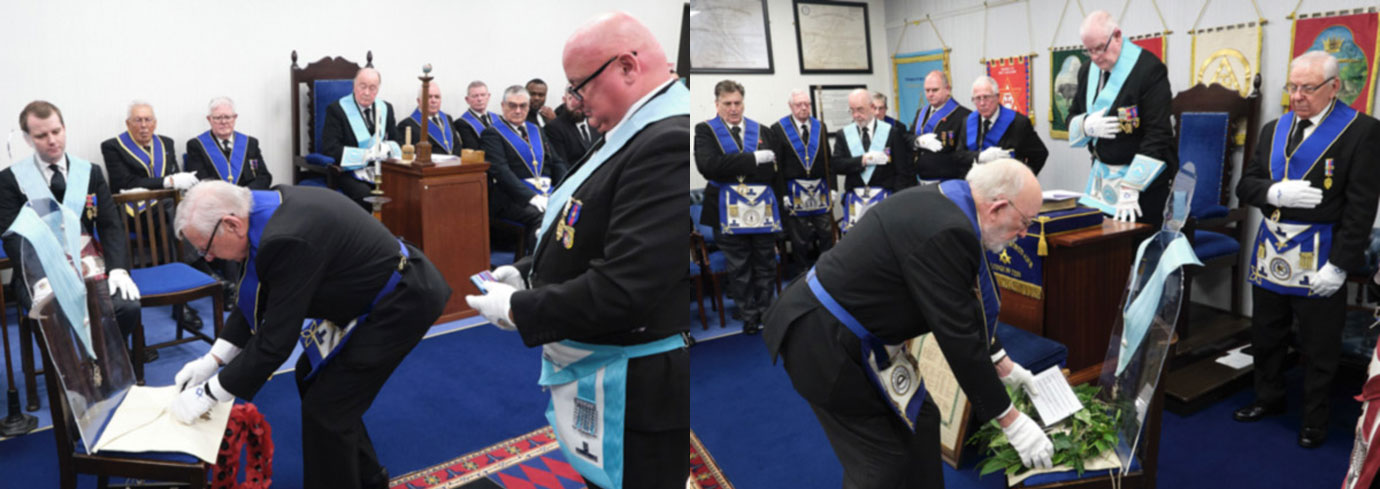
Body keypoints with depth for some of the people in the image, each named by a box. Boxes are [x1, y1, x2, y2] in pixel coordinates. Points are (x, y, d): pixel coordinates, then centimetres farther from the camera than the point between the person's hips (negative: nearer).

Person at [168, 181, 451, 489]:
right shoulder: (271, 208, 0)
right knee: (313, 379, 19)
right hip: (379, 292, 10)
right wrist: (213, 359, 8)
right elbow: (257, 301, 11)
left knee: (326, 407, -3)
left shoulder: (288, 239, -29)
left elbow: (276, 341, -22)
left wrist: (207, 394, -11)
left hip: (403, 301, -10)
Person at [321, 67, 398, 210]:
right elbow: (329, 149, -8)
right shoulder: (336, 110, 0)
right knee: (366, 195, -36)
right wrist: (364, 154, -16)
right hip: (351, 173, -4)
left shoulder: (386, 108, 15)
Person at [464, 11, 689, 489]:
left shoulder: (669, 143, -26)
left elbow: (623, 288, -30)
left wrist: (518, 309, -17)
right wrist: (527, 272, 5)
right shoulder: (640, 132, 7)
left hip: (634, 391, -9)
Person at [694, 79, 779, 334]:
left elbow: (772, 172, 1)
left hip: (763, 211, 2)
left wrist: (733, 168, -11)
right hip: (729, 213, -2)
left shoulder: (762, 131, 9)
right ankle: (748, 318, 21)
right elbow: (708, 166, -19)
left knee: (765, 269, 12)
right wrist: (753, 158, -19)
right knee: (739, 271, 8)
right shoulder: (705, 130, 0)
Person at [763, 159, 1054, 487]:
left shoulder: (944, 203, 5)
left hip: (841, 327, 10)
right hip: (825, 341, -10)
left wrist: (1003, 364, 24)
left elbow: (964, 307, 18)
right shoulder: (945, 232, -26)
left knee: (919, 422, 17)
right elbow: (959, 337, -21)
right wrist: (1010, 420, -11)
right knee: (881, 461, 2)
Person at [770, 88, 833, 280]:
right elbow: (777, 165, -5)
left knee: (826, 232, 6)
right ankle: (801, 274, 17)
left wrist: (832, 187, 2)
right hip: (795, 190, -3)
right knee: (799, 238, 5)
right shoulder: (778, 129, -3)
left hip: (820, 188, 3)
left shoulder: (820, 126, 7)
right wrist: (782, 193, -8)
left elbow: (829, 159, 8)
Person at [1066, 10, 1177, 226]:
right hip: (1103, 174, 6)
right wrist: (1087, 125, -12)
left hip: (1144, 176, -6)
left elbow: (1157, 134, -21)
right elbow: (1073, 118, 14)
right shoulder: (1087, 71, 5)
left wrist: (1130, 189, -25)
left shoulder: (1149, 68, -16)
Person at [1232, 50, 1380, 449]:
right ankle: (1268, 398, 37)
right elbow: (1246, 185, 8)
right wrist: (1275, 192, -15)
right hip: (1270, 253, 5)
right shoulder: (1274, 130, 8)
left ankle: (1314, 419, 25)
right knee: (1266, 336, 18)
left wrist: (1339, 266, -16)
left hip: (1319, 260, -5)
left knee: (1319, 349, 8)